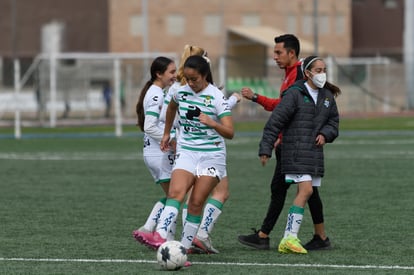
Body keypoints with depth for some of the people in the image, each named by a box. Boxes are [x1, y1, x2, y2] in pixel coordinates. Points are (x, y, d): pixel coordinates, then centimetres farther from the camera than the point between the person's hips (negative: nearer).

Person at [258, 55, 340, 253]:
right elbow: (275, 122, -9)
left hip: (315, 152, 7)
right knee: (306, 190, -18)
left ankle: (287, 240, 8)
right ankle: (291, 237, -20)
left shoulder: (327, 96, 11)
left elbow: (333, 121, 22)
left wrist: (325, 134, -1)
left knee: (303, 195, 5)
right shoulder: (295, 94, -9)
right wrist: (265, 149, -11)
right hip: (295, 151, -7)